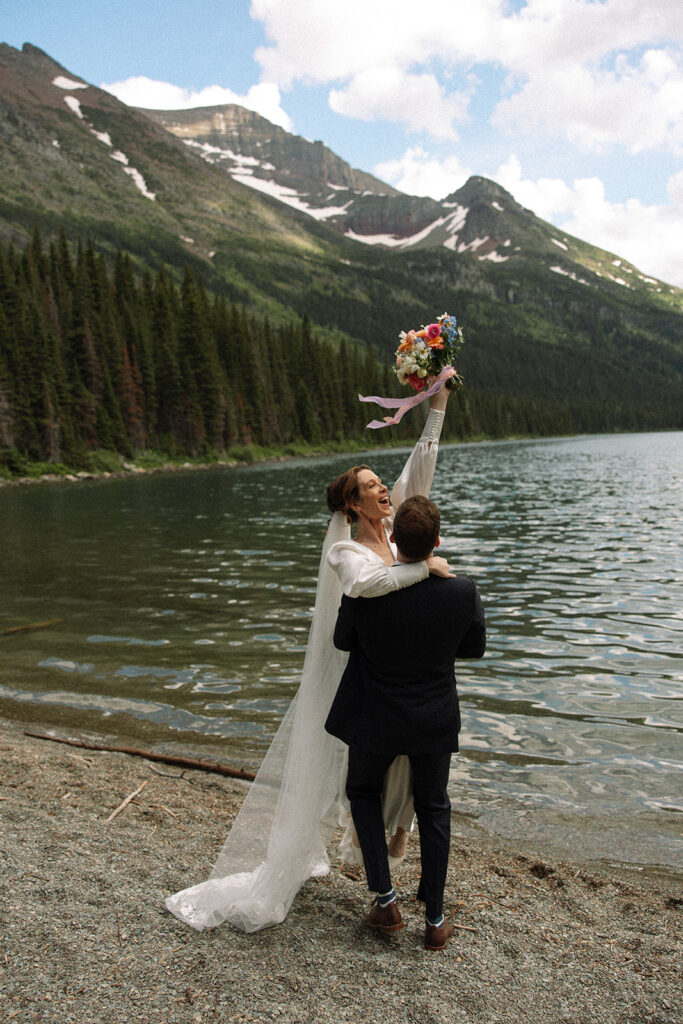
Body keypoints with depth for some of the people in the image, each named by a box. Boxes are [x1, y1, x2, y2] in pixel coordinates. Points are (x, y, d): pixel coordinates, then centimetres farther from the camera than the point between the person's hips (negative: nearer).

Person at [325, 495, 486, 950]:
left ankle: (385, 897, 22)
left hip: (377, 719, -1)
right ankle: (435, 919, 29)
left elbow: (343, 641, -4)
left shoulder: (364, 590, -24)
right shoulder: (464, 592, -20)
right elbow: (475, 647, -2)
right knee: (433, 808, 23)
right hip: (435, 720, 2)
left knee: (363, 792, 27)